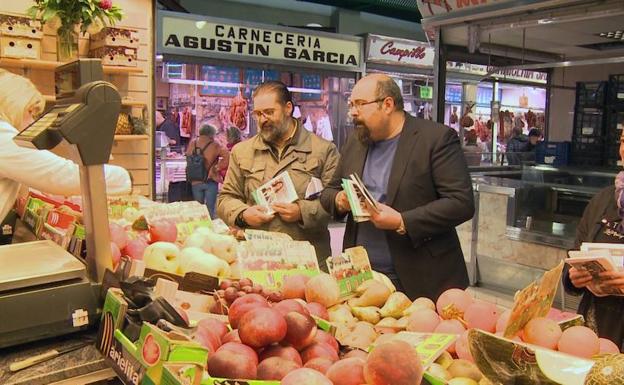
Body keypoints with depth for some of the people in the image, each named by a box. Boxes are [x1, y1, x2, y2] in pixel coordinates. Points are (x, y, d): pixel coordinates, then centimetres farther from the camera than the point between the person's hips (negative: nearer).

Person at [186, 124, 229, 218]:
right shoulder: (214, 145, -12)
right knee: (210, 209, 5)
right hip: (210, 181, -4)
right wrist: (217, 167, -12)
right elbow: (227, 156, -22)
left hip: (195, 182, 4)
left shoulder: (192, 143, 1)